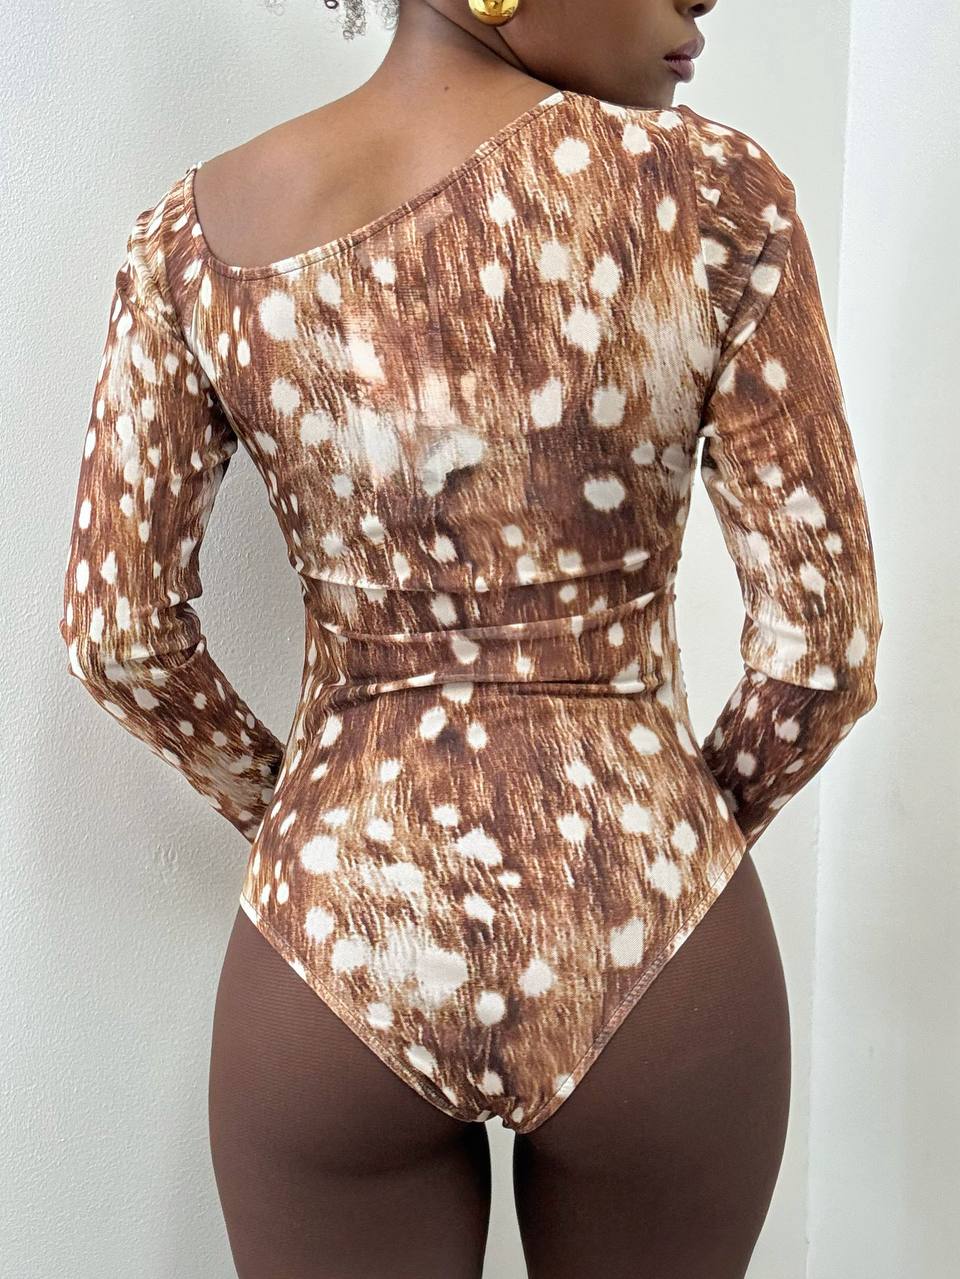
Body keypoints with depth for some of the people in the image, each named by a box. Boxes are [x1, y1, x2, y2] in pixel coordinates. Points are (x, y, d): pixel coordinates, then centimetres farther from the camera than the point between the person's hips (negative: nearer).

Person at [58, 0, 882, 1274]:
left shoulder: (202, 231, -5)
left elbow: (119, 632, -3)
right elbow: (824, 642, -9)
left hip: (337, 934, 1)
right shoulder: (712, 192, -12)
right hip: (649, 940, 0)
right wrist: (688, 838, 8)